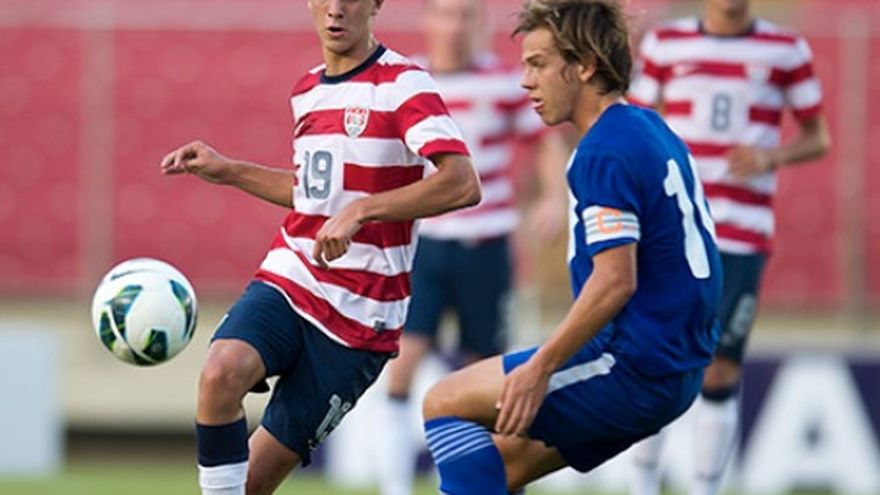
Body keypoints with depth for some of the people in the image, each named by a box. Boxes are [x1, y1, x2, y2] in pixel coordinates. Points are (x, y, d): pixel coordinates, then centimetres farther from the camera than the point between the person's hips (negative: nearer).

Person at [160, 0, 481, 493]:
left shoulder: (402, 84, -11)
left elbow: (463, 183, -25)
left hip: (358, 315, -5)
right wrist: (229, 171, 20)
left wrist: (359, 212, -30)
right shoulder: (307, 90, 12)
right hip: (288, 280, 5)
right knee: (220, 373, -28)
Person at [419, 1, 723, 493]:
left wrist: (541, 367, -20)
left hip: (634, 370, -10)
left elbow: (615, 281, -24)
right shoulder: (654, 131, 14)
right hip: (677, 369, 10)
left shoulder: (605, 152, -16)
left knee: (445, 403, -2)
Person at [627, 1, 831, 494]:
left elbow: (818, 138, 10)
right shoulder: (666, 44, 9)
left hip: (744, 237, -1)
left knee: (721, 375, -5)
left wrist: (770, 157, -10)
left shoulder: (786, 51, 4)